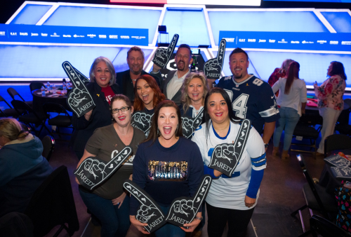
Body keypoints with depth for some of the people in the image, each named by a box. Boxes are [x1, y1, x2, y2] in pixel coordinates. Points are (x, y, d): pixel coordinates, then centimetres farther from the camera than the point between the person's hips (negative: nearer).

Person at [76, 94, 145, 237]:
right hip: (94, 191, -3)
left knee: (125, 224, 7)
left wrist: (125, 192, 3)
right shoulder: (102, 134, -22)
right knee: (111, 224, -2)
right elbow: (85, 159, -13)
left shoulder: (140, 137, -9)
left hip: (121, 192, 4)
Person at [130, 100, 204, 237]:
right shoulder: (144, 149, -10)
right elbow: (138, 183, -5)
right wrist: (133, 215, -5)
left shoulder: (191, 149, -11)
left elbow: (196, 184, -7)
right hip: (153, 206, 1)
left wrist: (198, 215, -8)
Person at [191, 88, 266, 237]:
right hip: (214, 197, 1)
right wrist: (213, 172, -30)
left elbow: (259, 164, -13)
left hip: (244, 198, -1)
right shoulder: (200, 134, -18)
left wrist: (252, 194, -9)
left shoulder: (246, 130, -23)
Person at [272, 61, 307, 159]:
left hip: (280, 109, 2)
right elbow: (303, 100, -5)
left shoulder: (281, 81, -8)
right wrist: (303, 109, 10)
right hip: (293, 111, -2)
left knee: (278, 129, 15)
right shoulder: (301, 83, -11)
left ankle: (275, 150, 27)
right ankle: (284, 153, 20)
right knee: (289, 132, 9)